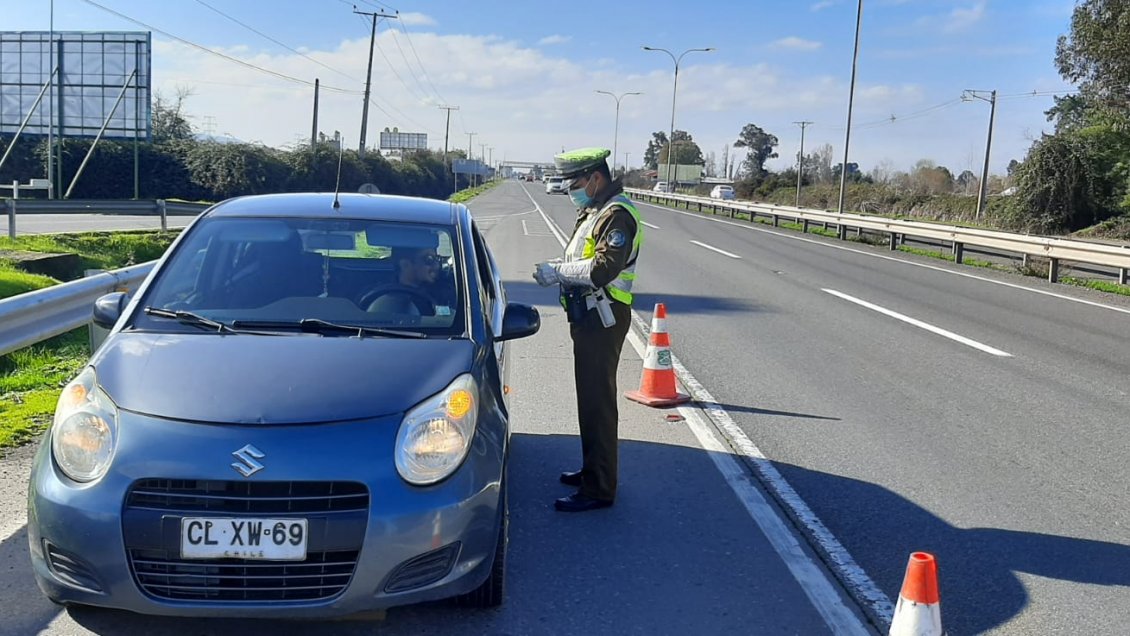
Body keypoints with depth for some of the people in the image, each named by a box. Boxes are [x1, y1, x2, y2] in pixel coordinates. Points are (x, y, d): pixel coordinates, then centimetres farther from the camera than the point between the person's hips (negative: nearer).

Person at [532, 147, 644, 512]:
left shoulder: (617, 215, -17)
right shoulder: (594, 212, 17)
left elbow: (602, 269, -27)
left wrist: (558, 271, -17)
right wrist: (557, 268, 2)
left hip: (603, 321, -11)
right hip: (589, 317, 11)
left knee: (598, 402, -7)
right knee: (590, 397, 18)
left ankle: (598, 488, -1)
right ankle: (592, 469, 32)